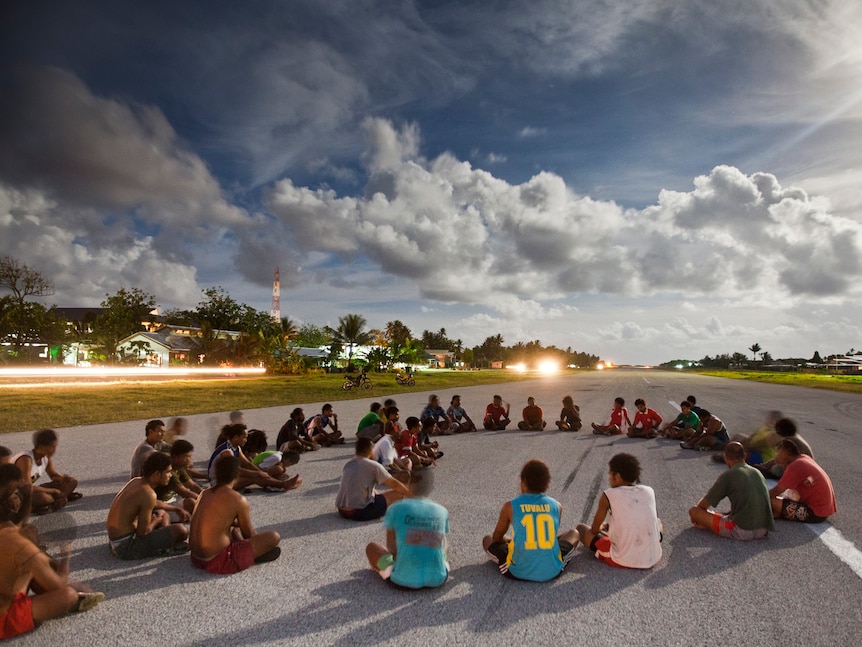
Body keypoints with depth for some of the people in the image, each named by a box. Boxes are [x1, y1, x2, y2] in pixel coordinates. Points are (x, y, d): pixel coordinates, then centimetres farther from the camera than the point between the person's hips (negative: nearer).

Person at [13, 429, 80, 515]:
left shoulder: (47, 456, -4)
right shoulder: (26, 459, -28)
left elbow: (54, 474, 9)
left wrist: (63, 478, -16)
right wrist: (54, 491, -24)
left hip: (32, 490, 9)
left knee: (72, 481, 1)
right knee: (42, 497, -40)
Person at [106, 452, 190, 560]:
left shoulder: (136, 481, 4)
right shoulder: (148, 494, -25)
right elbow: (143, 531, -22)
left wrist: (177, 509, 21)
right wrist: (156, 521, -1)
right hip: (126, 547, -10)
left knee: (162, 513, 27)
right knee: (182, 530, -20)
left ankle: (167, 540, 7)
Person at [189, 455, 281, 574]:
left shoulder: (206, 494, 5)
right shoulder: (239, 500, -15)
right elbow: (249, 534, -1)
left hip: (196, 558, 8)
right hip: (218, 562, -8)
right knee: (274, 537, -8)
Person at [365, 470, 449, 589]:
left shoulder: (396, 508, -5)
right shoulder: (442, 511, 3)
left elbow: (391, 546, 2)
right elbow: (443, 546, 11)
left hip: (405, 579, -3)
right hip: (437, 579, 4)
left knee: (371, 547, 20)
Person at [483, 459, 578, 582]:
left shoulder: (510, 506, -4)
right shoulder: (556, 505, 1)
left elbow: (497, 537, 12)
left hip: (519, 572, -1)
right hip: (552, 571, 2)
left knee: (488, 539, 24)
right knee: (573, 533, 27)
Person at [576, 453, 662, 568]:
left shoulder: (608, 496, -7)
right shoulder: (649, 491, 2)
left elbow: (594, 530, 4)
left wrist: (602, 527, 29)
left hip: (622, 561, -4)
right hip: (653, 559, 4)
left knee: (581, 528, 16)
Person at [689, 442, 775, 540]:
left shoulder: (728, 475, -5)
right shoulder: (757, 473, 13)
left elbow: (704, 505, 2)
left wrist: (696, 514, 22)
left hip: (742, 531, -6)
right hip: (763, 532, 6)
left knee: (693, 511, 1)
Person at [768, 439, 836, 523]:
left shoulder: (795, 466, -18)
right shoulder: (804, 458, 8)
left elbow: (777, 491, -15)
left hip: (816, 514, -10)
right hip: (826, 508, 10)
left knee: (772, 502, -21)